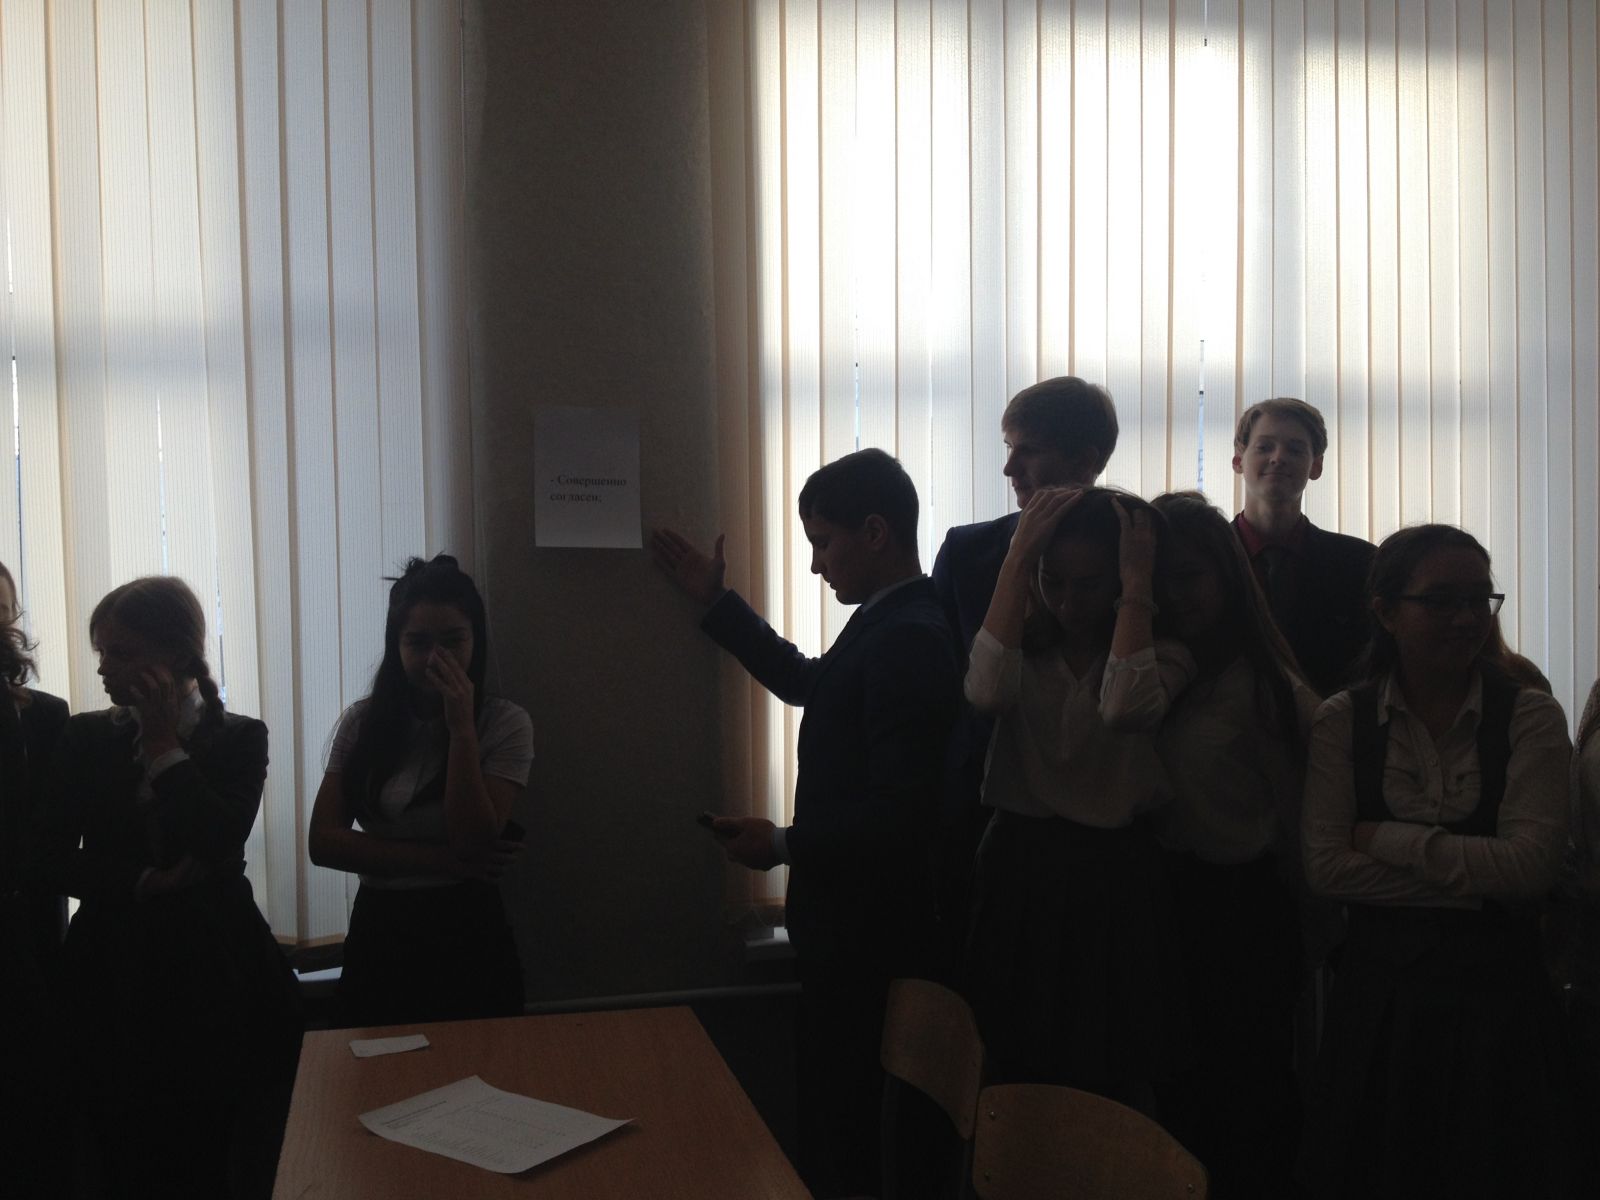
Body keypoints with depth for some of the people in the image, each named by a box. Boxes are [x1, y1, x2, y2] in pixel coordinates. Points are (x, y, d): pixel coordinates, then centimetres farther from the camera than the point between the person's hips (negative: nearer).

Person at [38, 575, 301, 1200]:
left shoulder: (239, 738, 1)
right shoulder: (86, 738, 6)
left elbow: (221, 843, -13)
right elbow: (54, 859, 2)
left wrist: (164, 743, -9)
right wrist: (144, 882, -12)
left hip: (209, 966, -2)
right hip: (113, 970, 2)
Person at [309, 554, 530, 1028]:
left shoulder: (505, 723, -8)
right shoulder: (362, 722, 1)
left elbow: (474, 840, -17)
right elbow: (323, 841, -7)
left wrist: (461, 728, -20)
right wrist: (445, 860, -14)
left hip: (467, 936, -2)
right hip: (378, 934, 3)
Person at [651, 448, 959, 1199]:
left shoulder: (910, 639, -23)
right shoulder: (886, 623, 7)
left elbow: (899, 811, -27)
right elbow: (810, 682, 24)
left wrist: (783, 846, -16)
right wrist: (715, 602, 23)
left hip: (866, 935, -9)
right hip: (851, 923, 9)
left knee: (844, 1124, 4)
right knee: (835, 1110, 20)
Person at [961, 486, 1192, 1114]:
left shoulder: (1161, 653, -1)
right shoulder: (1026, 644, 4)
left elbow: (1125, 708, -26)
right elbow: (987, 691, -21)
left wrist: (1137, 582, -18)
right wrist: (1018, 558, -15)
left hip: (1111, 881, -2)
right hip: (1018, 873, 2)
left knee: (1111, 1093, 5)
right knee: (1017, 1083, 10)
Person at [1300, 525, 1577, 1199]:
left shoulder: (1530, 718, -3)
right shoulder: (1342, 722, 0)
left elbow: (1533, 866, -14)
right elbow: (1324, 867, -10)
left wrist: (1388, 839, -12)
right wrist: (1476, 882, -14)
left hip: (1496, 991, 0)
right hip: (1378, 989, 1)